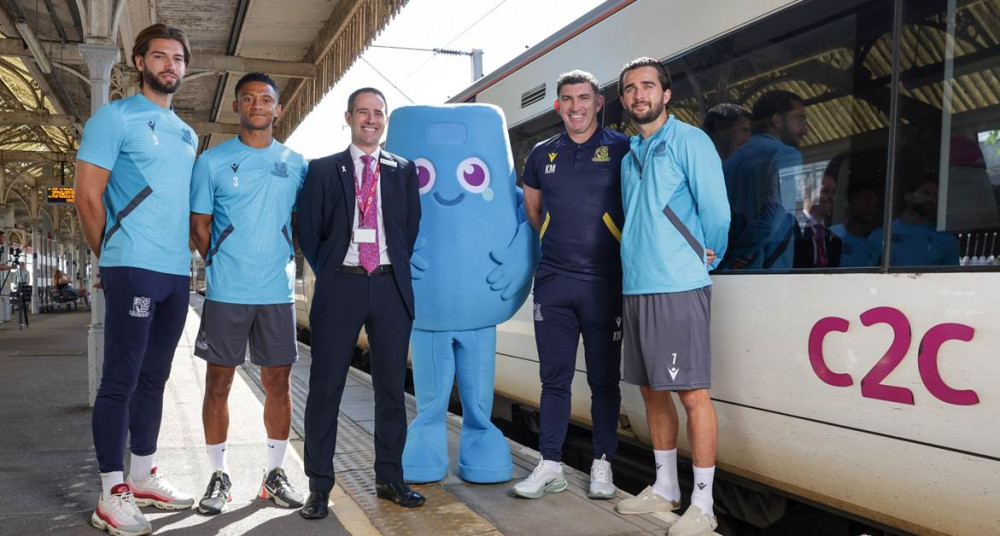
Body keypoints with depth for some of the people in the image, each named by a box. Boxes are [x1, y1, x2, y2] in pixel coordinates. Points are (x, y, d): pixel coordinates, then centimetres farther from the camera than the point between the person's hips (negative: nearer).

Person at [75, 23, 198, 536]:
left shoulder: (187, 135, 19)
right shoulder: (115, 117, -1)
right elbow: (87, 197, -5)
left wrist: (184, 255, 14)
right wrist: (112, 259, 0)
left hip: (177, 272, 7)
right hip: (133, 268, -7)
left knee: (153, 378, 13)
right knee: (120, 380, -4)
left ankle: (143, 477, 23)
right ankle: (112, 495, 3)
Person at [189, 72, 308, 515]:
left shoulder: (296, 163, 9)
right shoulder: (213, 161, 4)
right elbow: (199, 224, 6)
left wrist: (286, 259, 5)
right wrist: (221, 263, 0)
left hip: (278, 291, 2)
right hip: (226, 291, -1)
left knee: (278, 382, 6)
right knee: (218, 382, 3)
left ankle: (274, 473, 19)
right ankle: (218, 476, 16)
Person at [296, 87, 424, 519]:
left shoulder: (404, 171, 12)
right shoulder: (322, 170, 8)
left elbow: (412, 226, 12)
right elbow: (307, 229, 6)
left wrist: (398, 269, 6)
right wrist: (326, 272, 1)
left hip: (391, 288, 2)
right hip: (340, 286, -1)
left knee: (391, 387, 7)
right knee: (325, 388, 1)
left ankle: (389, 478, 18)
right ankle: (319, 486, 10)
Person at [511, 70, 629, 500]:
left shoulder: (621, 149, 0)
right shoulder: (543, 155, 11)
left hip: (603, 281, -3)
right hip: (553, 280, 3)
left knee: (604, 379, 5)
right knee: (554, 377, 7)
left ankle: (602, 465, 16)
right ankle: (550, 465, 14)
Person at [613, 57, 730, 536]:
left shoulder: (688, 141, -5)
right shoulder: (629, 155, 16)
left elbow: (716, 212, -8)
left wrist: (705, 259, 3)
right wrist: (638, 260, 16)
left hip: (679, 287, -8)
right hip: (636, 286, 8)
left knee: (692, 393, -3)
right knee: (652, 390, 14)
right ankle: (665, 488, 28)